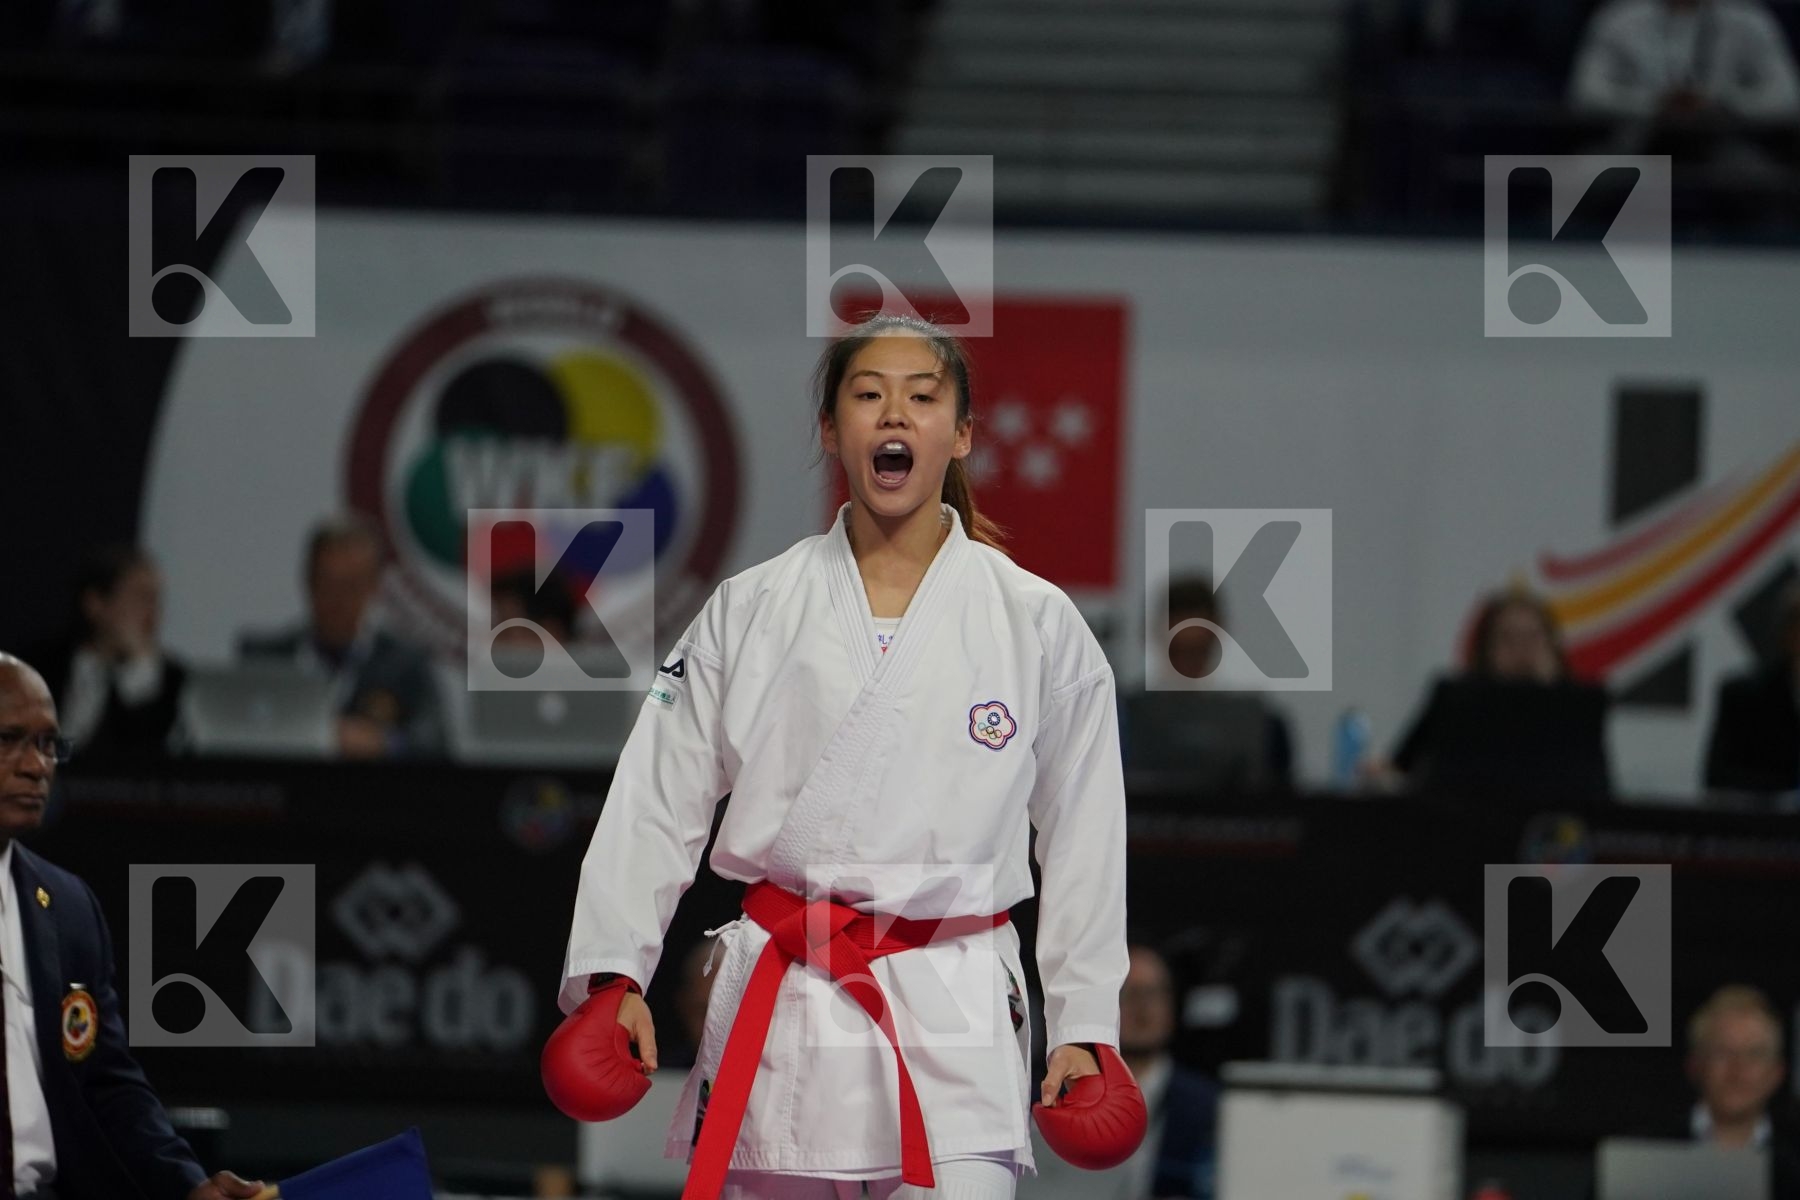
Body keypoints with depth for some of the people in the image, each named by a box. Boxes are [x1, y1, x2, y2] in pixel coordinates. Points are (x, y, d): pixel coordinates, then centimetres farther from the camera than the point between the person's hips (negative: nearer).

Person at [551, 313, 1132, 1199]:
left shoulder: (1036, 622, 4)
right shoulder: (747, 612, 6)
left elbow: (1082, 838, 8)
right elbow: (655, 805, 6)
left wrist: (1085, 1024, 7)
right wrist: (612, 969, -4)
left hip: (953, 1024, -1)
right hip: (776, 1012, 2)